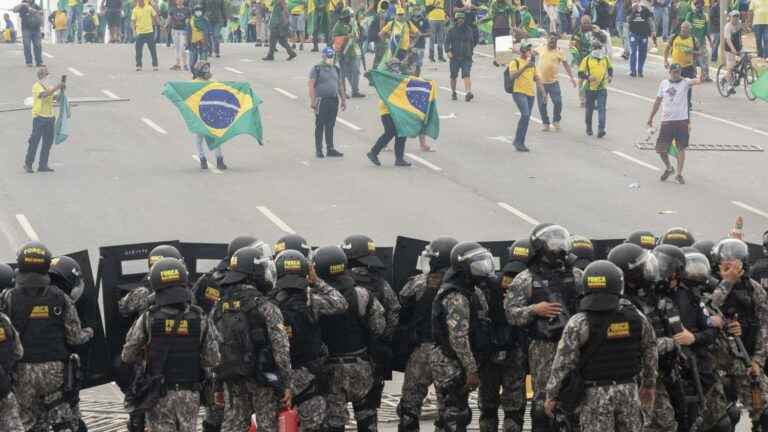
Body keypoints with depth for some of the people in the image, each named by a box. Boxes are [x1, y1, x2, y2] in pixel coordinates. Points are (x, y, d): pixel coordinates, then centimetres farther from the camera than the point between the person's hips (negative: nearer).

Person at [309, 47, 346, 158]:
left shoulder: (336, 69, 14)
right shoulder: (316, 69, -5)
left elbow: (340, 85, 20)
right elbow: (311, 86, -10)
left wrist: (343, 100, 15)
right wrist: (312, 101, -17)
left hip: (334, 100, 5)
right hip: (321, 101, -5)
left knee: (330, 126, 9)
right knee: (320, 126, 0)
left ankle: (330, 149, 13)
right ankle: (318, 150, 4)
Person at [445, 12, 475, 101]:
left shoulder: (468, 30, 12)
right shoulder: (452, 31, 5)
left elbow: (472, 42, 23)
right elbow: (447, 42, -2)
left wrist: (471, 51, 23)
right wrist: (448, 51, -18)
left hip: (466, 57, 0)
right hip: (454, 57, 0)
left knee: (466, 75, -16)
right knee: (453, 76, 7)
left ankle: (468, 92, -30)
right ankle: (453, 93, 24)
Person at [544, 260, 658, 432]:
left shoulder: (579, 323, -13)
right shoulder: (636, 317, 0)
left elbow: (563, 362, -11)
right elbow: (650, 352, 12)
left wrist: (552, 395, -1)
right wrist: (649, 384, 27)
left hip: (596, 393, -3)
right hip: (629, 390, 3)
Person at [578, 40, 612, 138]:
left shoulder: (606, 59, 5)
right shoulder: (587, 60, -4)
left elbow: (610, 69, 24)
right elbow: (580, 74, -5)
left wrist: (610, 76, 4)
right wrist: (588, 77, -23)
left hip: (602, 88, 1)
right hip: (590, 89, -1)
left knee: (601, 109, -12)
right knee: (589, 109, 12)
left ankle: (601, 130, -17)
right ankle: (589, 128, 31)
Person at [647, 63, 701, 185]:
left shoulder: (685, 82, -2)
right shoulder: (664, 84, 8)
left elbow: (695, 82, -23)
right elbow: (658, 101, 16)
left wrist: (701, 79, -47)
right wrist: (651, 117, 19)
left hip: (682, 120, -3)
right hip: (666, 121, 3)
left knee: (681, 148, -1)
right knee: (661, 149, 4)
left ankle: (679, 174, 7)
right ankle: (669, 168, 29)